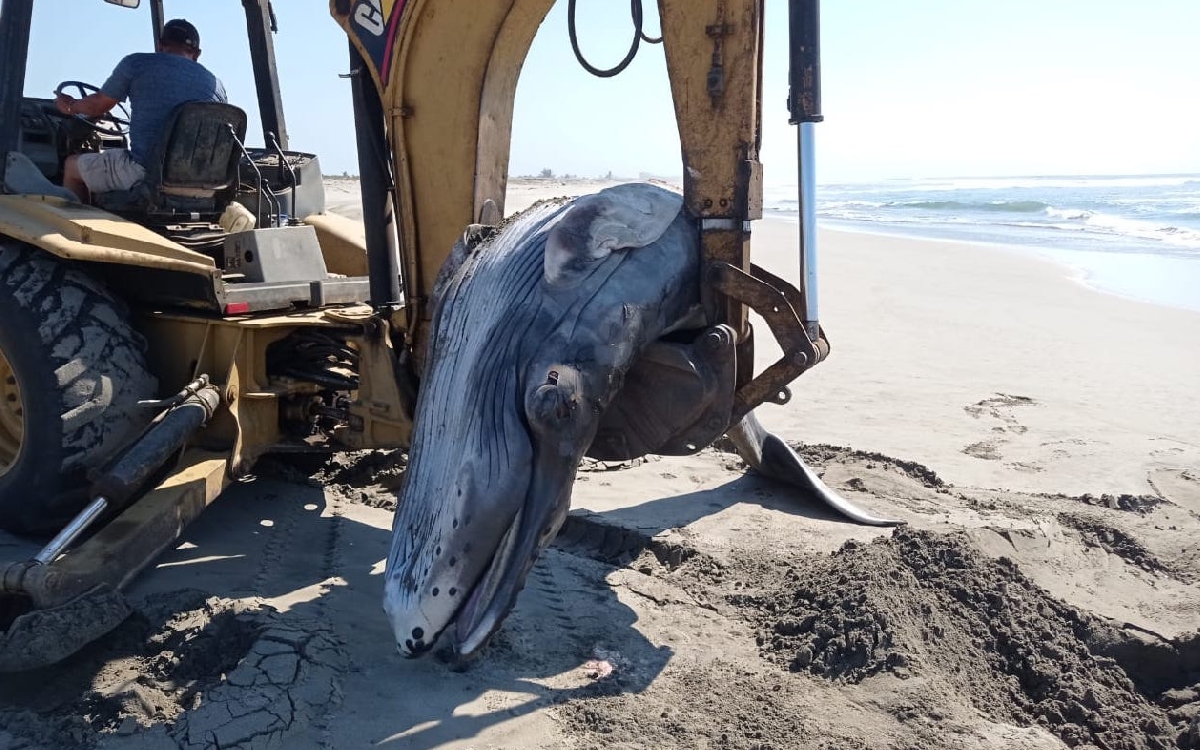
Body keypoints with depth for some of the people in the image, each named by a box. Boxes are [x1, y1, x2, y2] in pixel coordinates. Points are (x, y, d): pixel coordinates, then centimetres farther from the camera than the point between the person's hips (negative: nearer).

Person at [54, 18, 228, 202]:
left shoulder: (137, 63, 0)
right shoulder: (216, 85, 9)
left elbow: (98, 106, 12)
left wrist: (70, 106, 35)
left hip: (145, 173, -5)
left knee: (72, 165, 23)